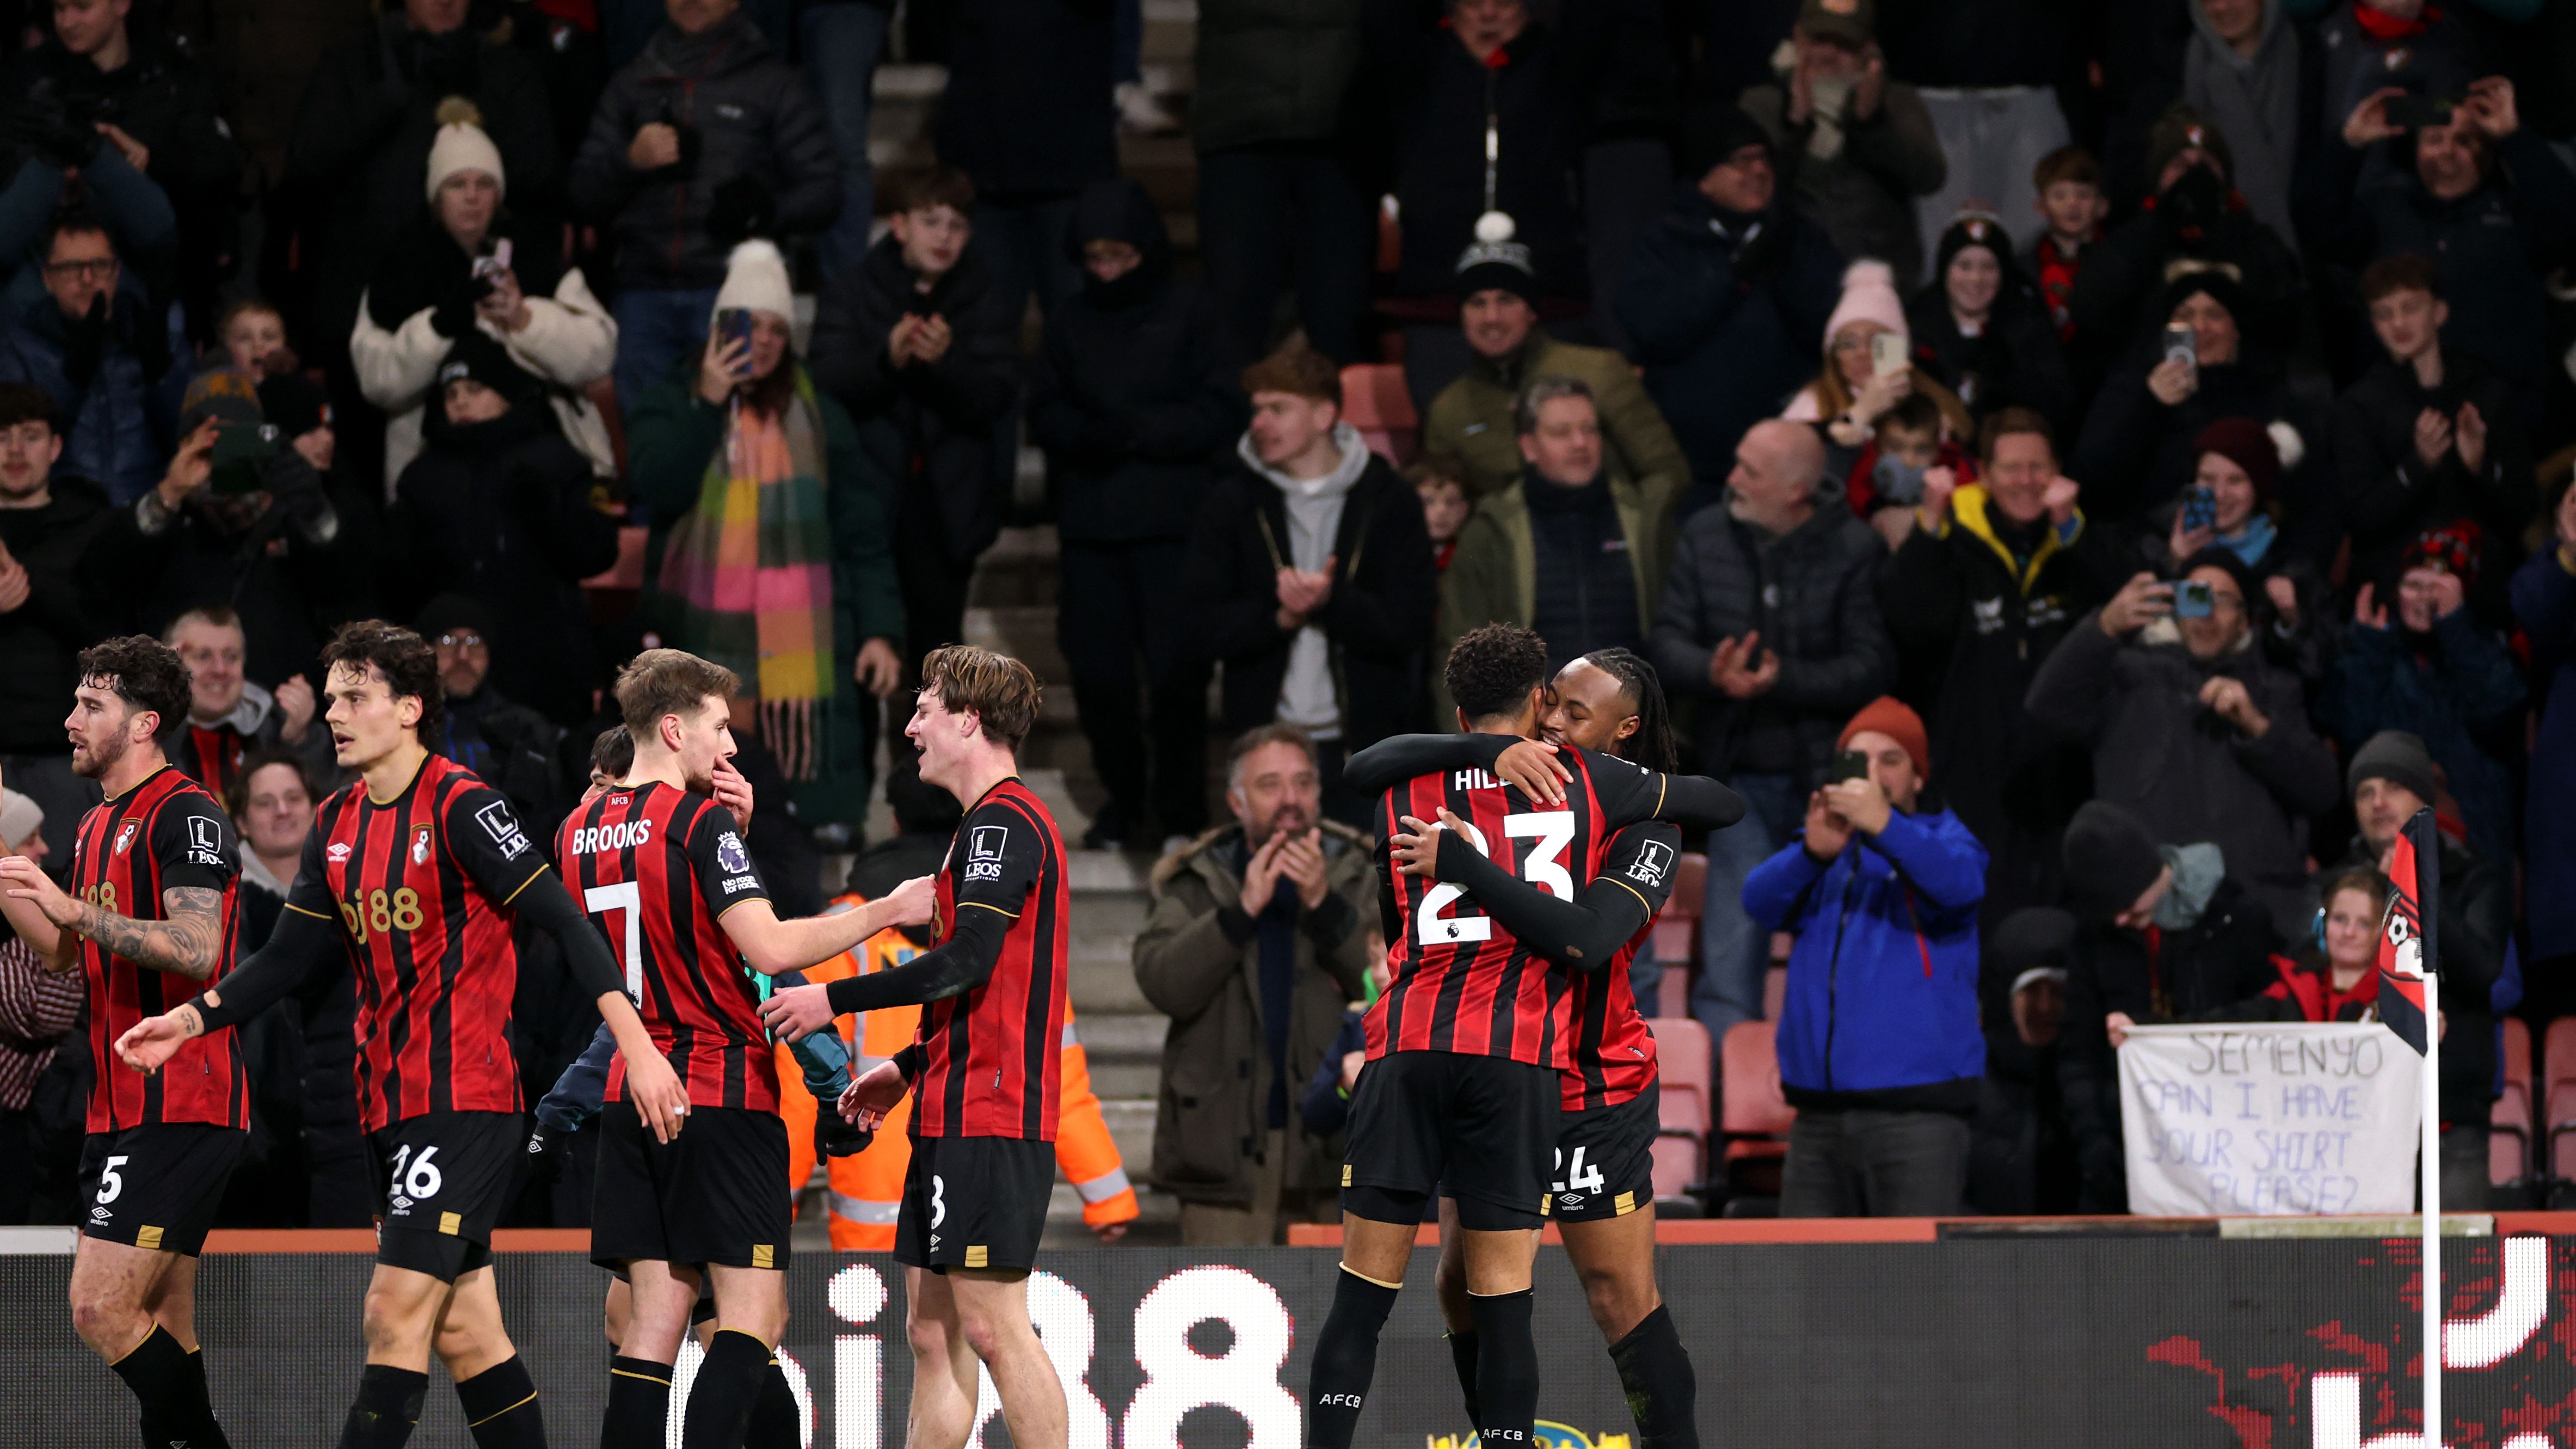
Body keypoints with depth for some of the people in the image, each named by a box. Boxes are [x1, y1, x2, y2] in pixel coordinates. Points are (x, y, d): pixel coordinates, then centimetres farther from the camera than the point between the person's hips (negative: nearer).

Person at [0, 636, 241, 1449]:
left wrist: (73, 906, -23)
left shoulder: (186, 815, -11)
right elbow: (69, 957, 28)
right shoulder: (96, 829, 18)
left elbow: (196, 951, -24)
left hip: (179, 1107, -10)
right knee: (166, 1331, 8)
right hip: (123, 1109, 10)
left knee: (101, 1311, -16)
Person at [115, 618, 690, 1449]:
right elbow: (294, 956, 19)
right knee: (463, 1329, 8)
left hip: (465, 1097, -8)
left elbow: (563, 921, -14)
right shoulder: (338, 825, 13)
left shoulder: (460, 807, -11)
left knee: (397, 1313, -13)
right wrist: (191, 1021, 7)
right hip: (392, 1106, 8)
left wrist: (638, 1048, -21)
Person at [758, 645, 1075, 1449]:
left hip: (987, 1116, -10)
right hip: (958, 1114, 10)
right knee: (933, 1330, 9)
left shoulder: (1005, 822, -11)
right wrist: (909, 1067, 26)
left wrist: (836, 999, -15)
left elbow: (968, 961, -21)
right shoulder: (997, 822, 21)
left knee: (991, 1324, -12)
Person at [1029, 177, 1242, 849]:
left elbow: (1219, 413, -4)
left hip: (1173, 522, -3)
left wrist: (1135, 430, -13)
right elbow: (1045, 414, 9)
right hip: (1090, 522, 3)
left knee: (1176, 667, -7)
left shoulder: (1189, 314, 1)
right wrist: (1086, 435, -13)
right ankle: (1122, 799, 18)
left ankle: (1182, 810, 5)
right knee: (1097, 668, 2)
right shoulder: (1071, 320, 10)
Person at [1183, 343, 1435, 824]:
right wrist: (1279, 618, -16)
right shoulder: (1234, 505, 6)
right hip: (1266, 743, 1)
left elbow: (1410, 625, -4)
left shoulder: (1385, 501, 2)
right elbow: (1207, 625, 1)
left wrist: (1331, 603, -18)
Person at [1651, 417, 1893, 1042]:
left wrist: (1782, 681, -22)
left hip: (1827, 775, -3)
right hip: (1742, 776, 3)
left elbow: (1873, 668, -12)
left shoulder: (1855, 550, -8)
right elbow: (1667, 644, 2)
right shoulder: (1706, 537, 5)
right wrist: (1712, 672, -20)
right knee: (1730, 952, -3)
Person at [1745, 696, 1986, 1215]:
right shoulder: (1823, 850, 19)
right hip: (1820, 1110, 4)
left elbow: (1960, 884, -17)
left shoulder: (1941, 838, 7)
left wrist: (1884, 825, -32)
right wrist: (1813, 853, -19)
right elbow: (1760, 902, 1)